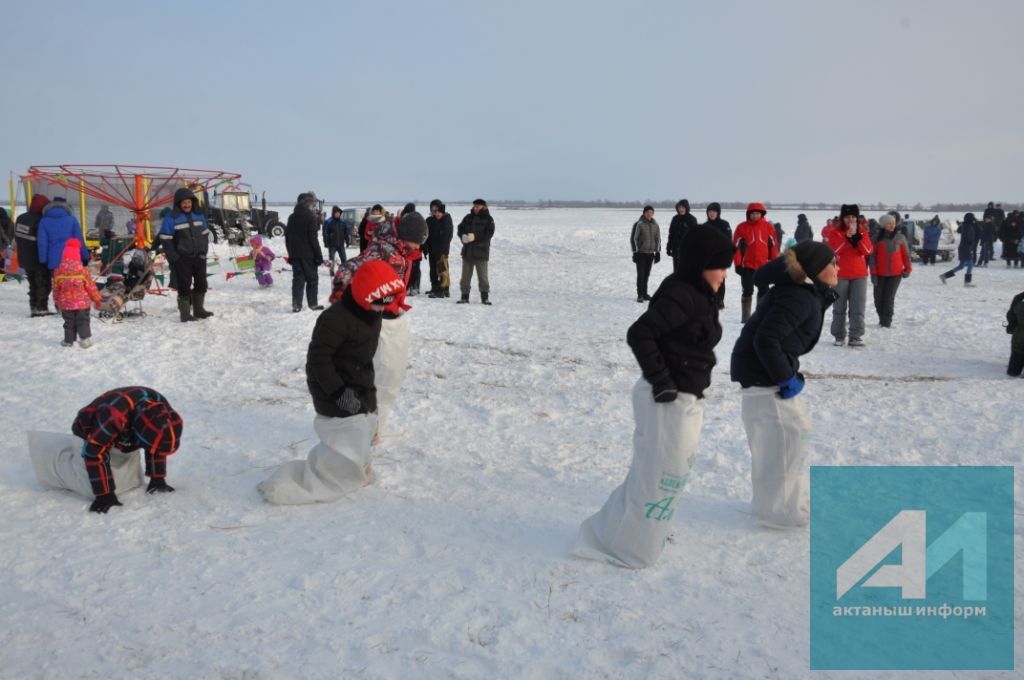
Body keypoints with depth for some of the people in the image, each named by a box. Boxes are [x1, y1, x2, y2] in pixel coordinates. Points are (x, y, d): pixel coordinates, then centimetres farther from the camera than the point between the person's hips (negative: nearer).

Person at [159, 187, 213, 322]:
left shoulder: (199, 216, 8)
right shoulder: (171, 218, -9)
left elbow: (205, 234, 16)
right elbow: (165, 240, -9)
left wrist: (204, 251, 5)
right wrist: (174, 258, -13)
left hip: (199, 257, 6)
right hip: (182, 259, -6)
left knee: (201, 284, 13)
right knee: (184, 286, -3)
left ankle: (199, 309, 28)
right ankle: (185, 314, 4)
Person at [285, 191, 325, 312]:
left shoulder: (292, 217, 10)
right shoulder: (310, 217, -11)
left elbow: (287, 237, 14)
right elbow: (313, 238, -14)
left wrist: (291, 253, 20)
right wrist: (319, 255, -9)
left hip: (294, 254, 6)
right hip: (308, 254, -6)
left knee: (297, 279, 7)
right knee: (312, 279, 4)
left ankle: (296, 304, 4)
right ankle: (313, 303, 7)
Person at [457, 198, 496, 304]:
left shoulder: (488, 219, -2)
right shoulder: (468, 217, 10)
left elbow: (489, 234, -13)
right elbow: (460, 228, 8)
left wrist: (475, 237, -23)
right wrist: (463, 236, -14)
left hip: (481, 252, -4)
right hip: (467, 251, 4)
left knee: (483, 276, 0)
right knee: (465, 275, 9)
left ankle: (485, 297, 7)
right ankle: (464, 296, 16)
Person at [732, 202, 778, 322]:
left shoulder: (768, 227, 1)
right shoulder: (742, 227, -5)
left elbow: (774, 245, 6)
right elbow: (736, 246, -3)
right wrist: (738, 264, -6)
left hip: (764, 265, 2)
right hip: (747, 266, -2)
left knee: (764, 291, 8)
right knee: (747, 291, 2)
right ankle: (745, 316, 9)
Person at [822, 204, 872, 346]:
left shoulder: (862, 231, 6)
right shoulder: (834, 231, -2)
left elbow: (868, 250, -5)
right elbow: (833, 249, -16)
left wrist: (857, 236, -18)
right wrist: (847, 237, -22)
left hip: (859, 274, 2)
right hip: (840, 274, -2)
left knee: (858, 307, -2)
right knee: (839, 307, 3)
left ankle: (856, 337, 0)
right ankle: (839, 337, 10)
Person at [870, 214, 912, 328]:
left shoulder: (900, 237, 0)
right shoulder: (877, 238, -3)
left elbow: (905, 254, 7)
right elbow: (873, 256, -3)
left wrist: (908, 268, 3)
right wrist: (873, 273, -7)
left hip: (896, 274, -1)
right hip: (880, 274, 1)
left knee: (889, 298, -7)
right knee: (878, 298, 5)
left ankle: (886, 322, 0)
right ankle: (882, 319, 24)